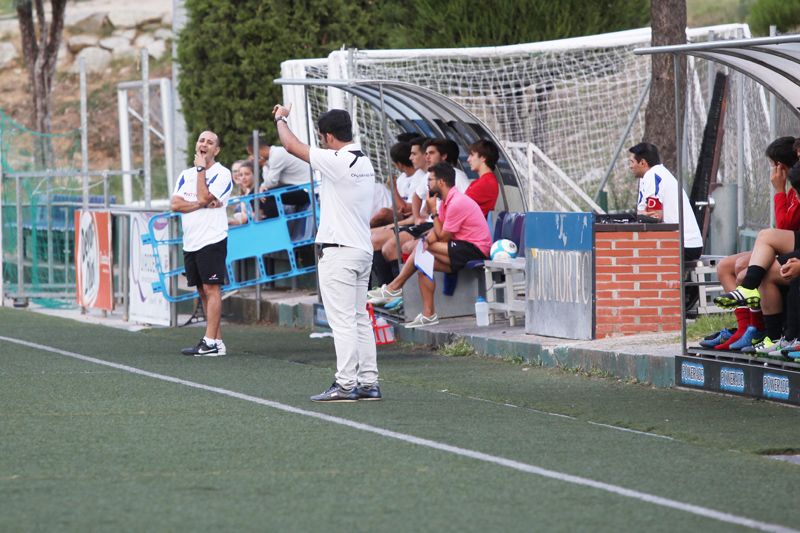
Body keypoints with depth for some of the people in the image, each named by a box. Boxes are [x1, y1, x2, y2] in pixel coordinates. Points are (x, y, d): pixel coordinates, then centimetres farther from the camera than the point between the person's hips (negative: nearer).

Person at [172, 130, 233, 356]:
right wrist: (202, 204, -11)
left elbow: (204, 197, -17)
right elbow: (175, 204, 3)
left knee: (211, 288, -10)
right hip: (190, 242, 7)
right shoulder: (186, 175, 16)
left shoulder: (222, 174, -4)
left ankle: (210, 342, -12)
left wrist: (201, 168, -7)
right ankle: (217, 341, 12)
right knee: (203, 291, 8)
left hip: (212, 240, -7)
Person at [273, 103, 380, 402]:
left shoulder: (337, 161, -16)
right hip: (363, 250, 9)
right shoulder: (364, 162, 11)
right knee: (360, 319, 11)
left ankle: (346, 385, -9)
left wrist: (280, 119, 7)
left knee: (342, 321, -8)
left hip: (339, 252, -9)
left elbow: (292, 146, -11)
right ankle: (368, 383, 11)